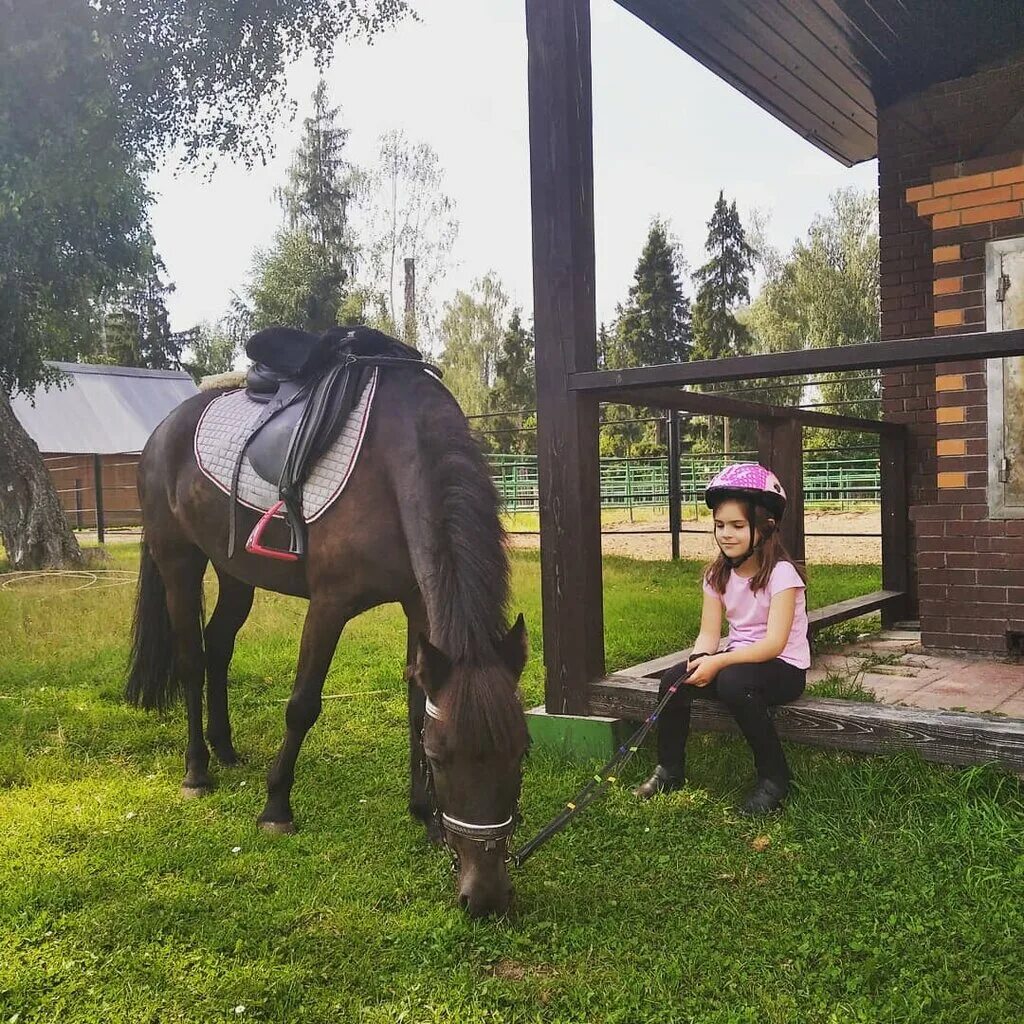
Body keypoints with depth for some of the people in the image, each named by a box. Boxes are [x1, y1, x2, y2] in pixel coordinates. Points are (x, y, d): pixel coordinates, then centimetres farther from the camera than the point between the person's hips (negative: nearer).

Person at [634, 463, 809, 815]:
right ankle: (670, 770, 3)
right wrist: (699, 660, -24)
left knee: (734, 682, -36)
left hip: (783, 666, -6)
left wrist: (718, 662, -35)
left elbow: (774, 643, -26)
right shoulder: (718, 575, 3)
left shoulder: (781, 573, -17)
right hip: (737, 659, 6)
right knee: (673, 679, -17)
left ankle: (774, 777, -17)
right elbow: (709, 633, -1)